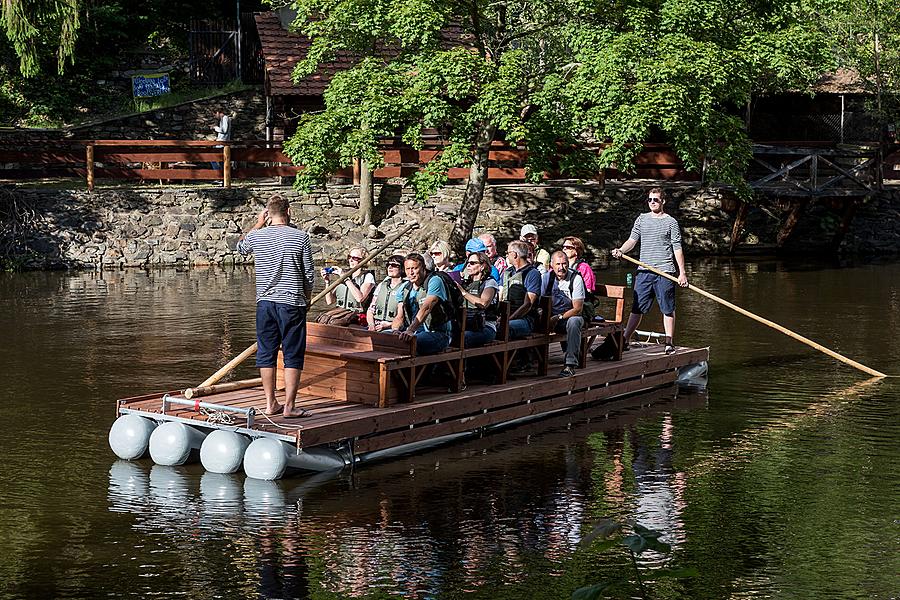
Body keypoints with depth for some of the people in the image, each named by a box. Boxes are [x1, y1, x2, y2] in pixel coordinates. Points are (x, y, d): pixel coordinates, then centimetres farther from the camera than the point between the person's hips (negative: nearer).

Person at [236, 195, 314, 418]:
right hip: (291, 303, -3)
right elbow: (309, 274, 1)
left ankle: (271, 404, 15)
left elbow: (240, 247, 25)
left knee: (266, 353, 11)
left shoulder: (256, 236, 1)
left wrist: (258, 225, 24)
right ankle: (289, 406, -1)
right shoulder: (300, 237, -5)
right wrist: (307, 298, 16)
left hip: (264, 302, 3)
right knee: (293, 356, 2)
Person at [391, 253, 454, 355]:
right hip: (414, 333, 7)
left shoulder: (434, 282, -9)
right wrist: (395, 330, -15)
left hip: (436, 333, -7)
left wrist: (410, 330, -37)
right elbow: (400, 317, 10)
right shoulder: (404, 288, 13)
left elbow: (426, 308, -24)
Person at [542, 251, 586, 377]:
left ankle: (570, 364, -40)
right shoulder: (547, 277, 1)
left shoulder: (576, 278, -11)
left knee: (573, 322, -38)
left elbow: (577, 309, -14)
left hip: (571, 315, -4)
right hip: (552, 316, 4)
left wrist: (558, 318, -22)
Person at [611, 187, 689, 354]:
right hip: (644, 271, 3)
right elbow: (632, 240, 7)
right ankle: (625, 340, 7)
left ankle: (669, 343, 9)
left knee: (668, 309, 3)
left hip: (665, 272, -3)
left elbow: (677, 248, 1)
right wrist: (620, 251, -14)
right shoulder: (642, 219, 13)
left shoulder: (671, 222, 3)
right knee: (636, 308, 4)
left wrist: (682, 273, -3)